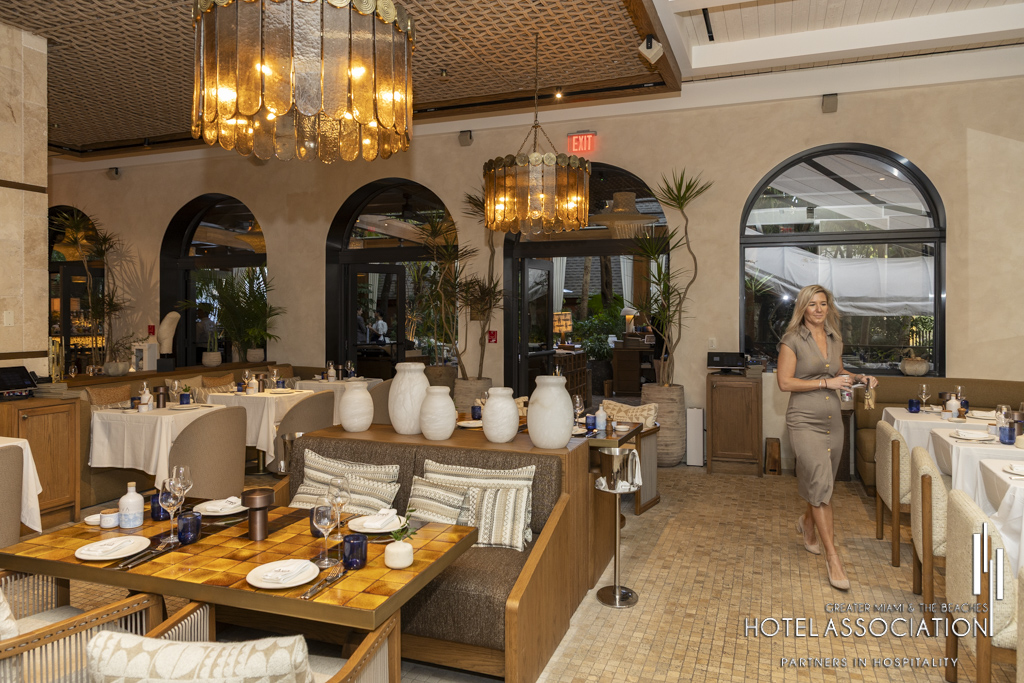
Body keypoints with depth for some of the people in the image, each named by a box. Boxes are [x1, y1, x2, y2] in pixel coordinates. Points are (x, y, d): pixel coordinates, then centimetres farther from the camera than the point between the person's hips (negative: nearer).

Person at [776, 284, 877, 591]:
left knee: (822, 484, 16)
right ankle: (833, 558, -4)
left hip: (833, 421, 6)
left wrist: (858, 378, 6)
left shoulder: (835, 340, 10)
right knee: (821, 485, -10)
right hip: (805, 422, -6)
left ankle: (807, 523, 46)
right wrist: (826, 383, -16)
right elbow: (785, 382, -12)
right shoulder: (793, 340, -8)